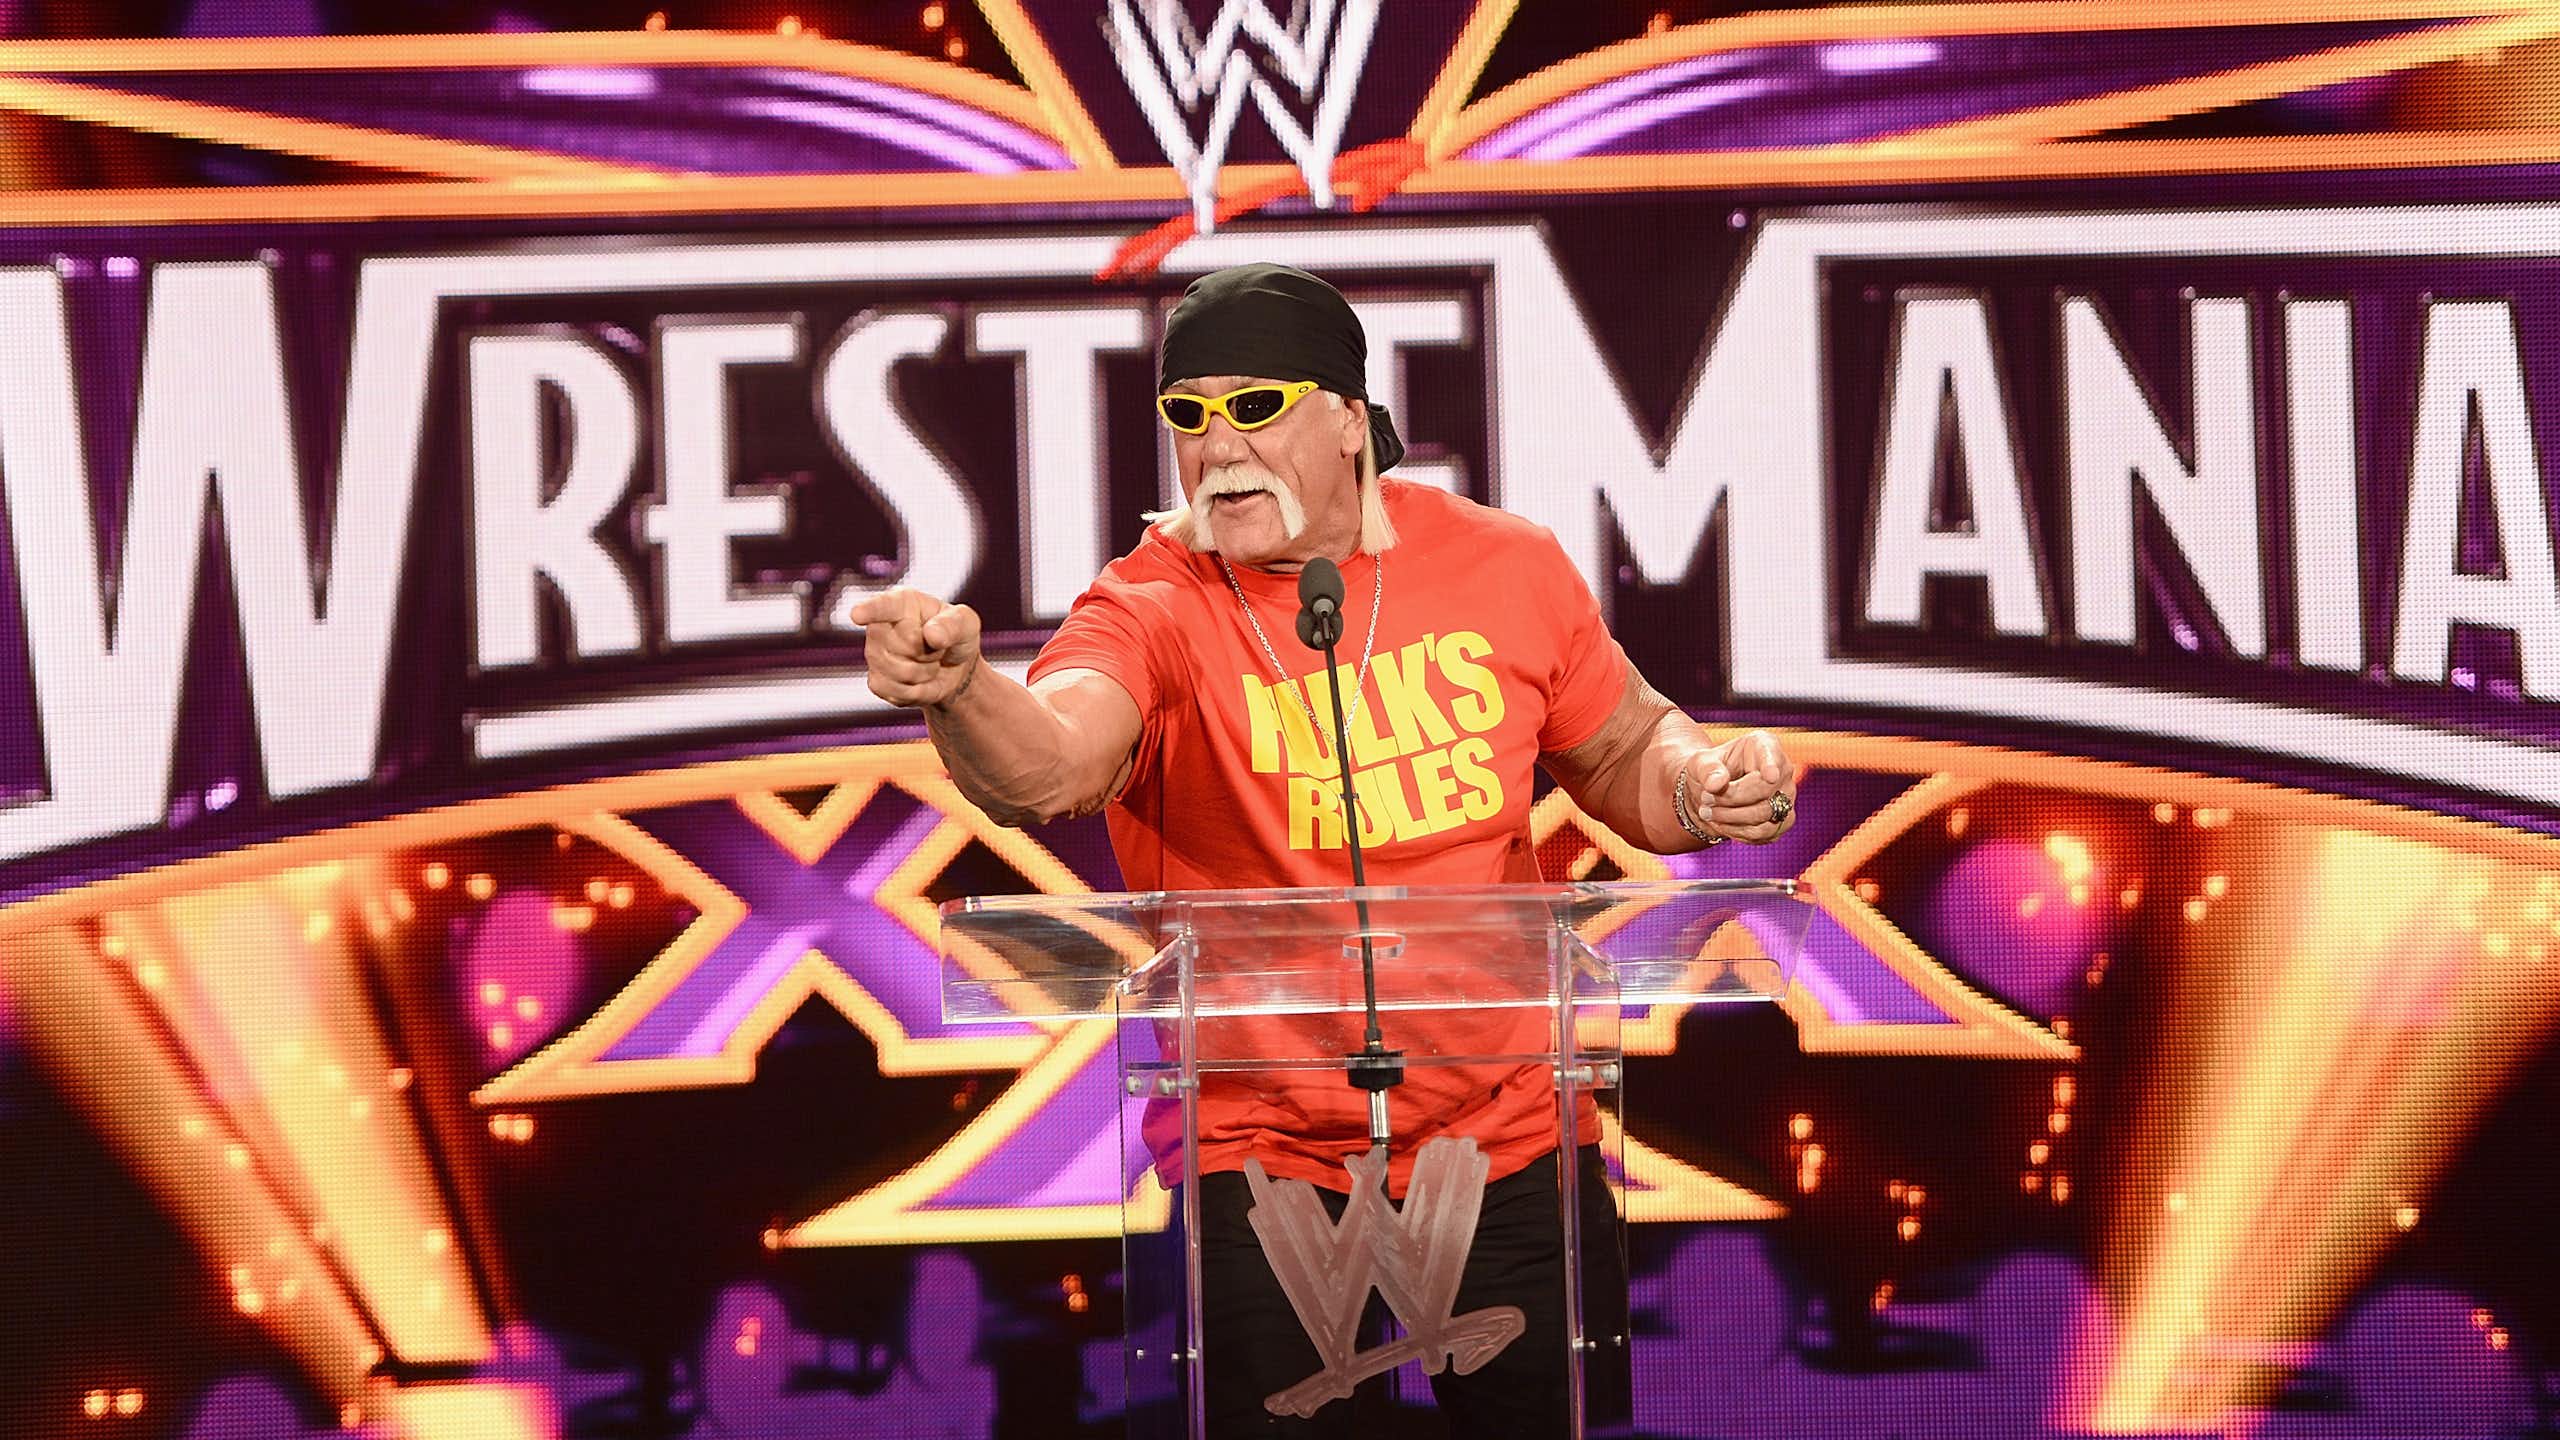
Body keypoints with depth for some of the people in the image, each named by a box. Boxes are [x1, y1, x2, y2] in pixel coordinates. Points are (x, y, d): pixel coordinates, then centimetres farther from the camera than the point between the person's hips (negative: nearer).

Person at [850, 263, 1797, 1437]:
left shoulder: (1502, 565, -3)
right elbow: (1048, 766, -33)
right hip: (1267, 1156, -2)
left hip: (1512, 1143, 3)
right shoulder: (1157, 605, -12)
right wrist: (956, 689, -55)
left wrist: (1702, 780, -9)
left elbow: (1625, 756, 13)